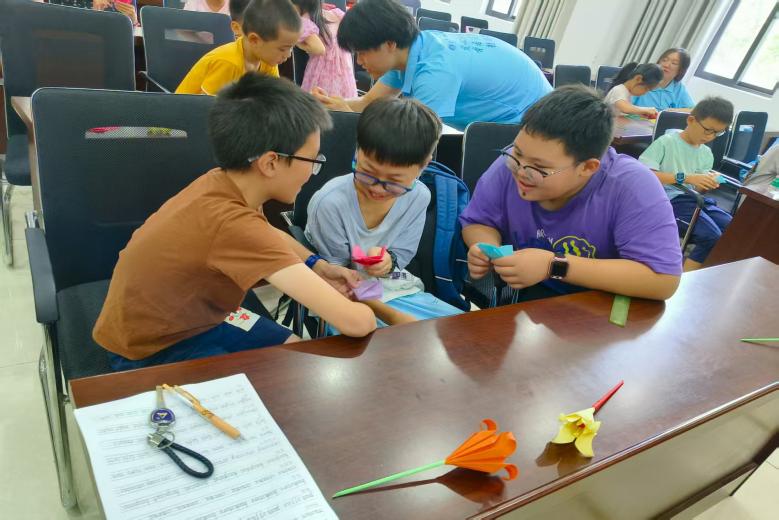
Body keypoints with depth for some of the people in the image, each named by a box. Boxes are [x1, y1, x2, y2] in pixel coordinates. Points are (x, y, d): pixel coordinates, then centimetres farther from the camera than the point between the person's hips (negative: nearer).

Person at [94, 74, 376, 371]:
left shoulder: (225, 182, -12)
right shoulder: (232, 224, -38)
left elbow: (270, 235, 12)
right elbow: (353, 322, -38)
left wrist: (317, 266, -4)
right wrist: (370, 314, -15)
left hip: (186, 316, 8)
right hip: (151, 351, -7)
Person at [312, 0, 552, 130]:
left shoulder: (435, 70, -34)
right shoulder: (412, 47, -7)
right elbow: (369, 102, -3)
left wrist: (346, 114, -28)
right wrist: (329, 103, -21)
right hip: (499, 124, 8)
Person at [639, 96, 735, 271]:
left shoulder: (706, 154, 16)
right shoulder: (667, 142, -7)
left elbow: (697, 188, 14)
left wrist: (709, 183, -10)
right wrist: (685, 177, -22)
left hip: (694, 198, 8)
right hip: (669, 199, -7)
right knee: (712, 236, -24)